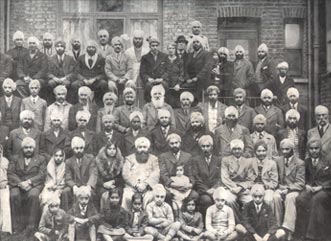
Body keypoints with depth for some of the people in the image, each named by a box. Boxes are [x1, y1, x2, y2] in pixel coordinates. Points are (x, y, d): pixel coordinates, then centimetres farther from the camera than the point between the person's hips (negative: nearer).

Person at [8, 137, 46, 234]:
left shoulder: (41, 159, 15)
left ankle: (31, 226, -29)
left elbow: (42, 175, 1)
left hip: (34, 185, -1)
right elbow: (10, 173, 5)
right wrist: (20, 183, -13)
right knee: (14, 196, -31)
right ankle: (17, 226, -23)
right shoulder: (14, 159, 19)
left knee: (33, 196, -35)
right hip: (18, 184, 1)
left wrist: (29, 182, -15)